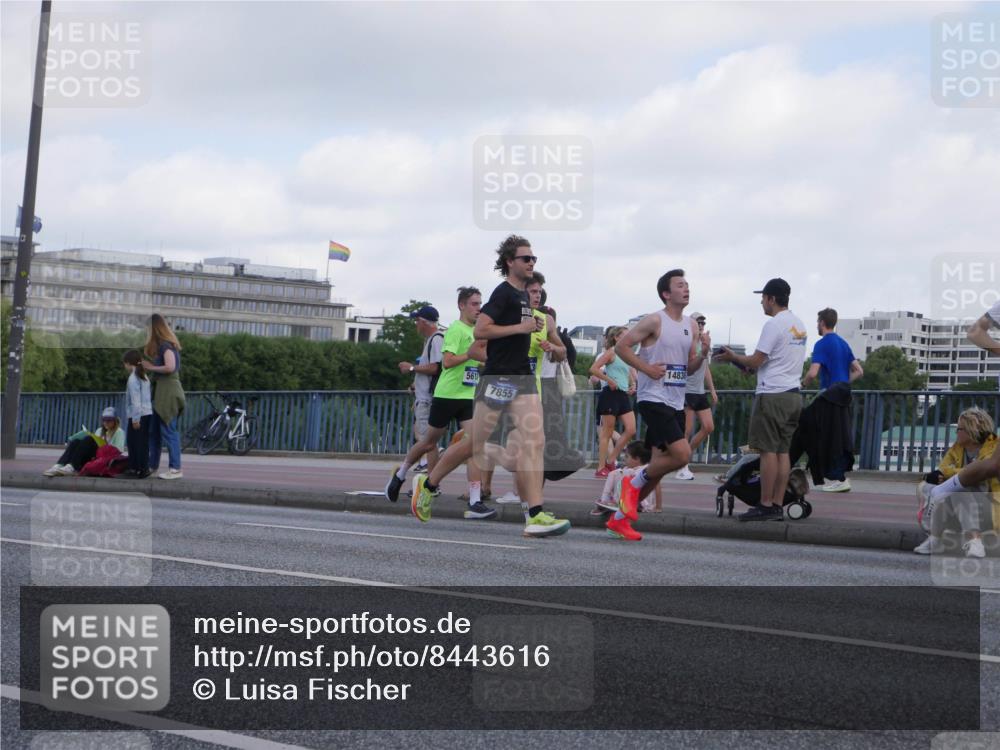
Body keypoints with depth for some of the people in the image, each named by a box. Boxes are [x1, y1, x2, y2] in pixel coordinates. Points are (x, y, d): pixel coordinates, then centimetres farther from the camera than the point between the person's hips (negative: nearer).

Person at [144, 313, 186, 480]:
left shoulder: (166, 345, -12)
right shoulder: (162, 345, 17)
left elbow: (170, 367, -23)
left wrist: (151, 367, -11)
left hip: (169, 391, -10)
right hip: (161, 391, 10)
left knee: (169, 431, -8)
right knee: (153, 430, 14)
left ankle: (175, 469, -6)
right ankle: (152, 465, 21)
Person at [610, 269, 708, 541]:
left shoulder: (691, 326, 13)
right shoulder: (654, 321, -9)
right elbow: (621, 346, -10)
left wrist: (703, 353, -2)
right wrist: (646, 369, -15)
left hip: (676, 403, 8)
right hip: (653, 399, -8)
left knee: (660, 464, 7)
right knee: (682, 454, -21)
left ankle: (620, 518, 16)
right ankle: (634, 483, 2)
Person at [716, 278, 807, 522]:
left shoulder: (774, 325, -12)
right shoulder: (799, 325, 16)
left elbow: (756, 361, -12)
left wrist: (733, 357, 5)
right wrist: (749, 363, 24)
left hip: (772, 394, -8)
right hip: (793, 394, 8)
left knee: (768, 451, -6)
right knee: (783, 451, 8)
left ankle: (765, 506, -6)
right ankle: (777, 506, 8)